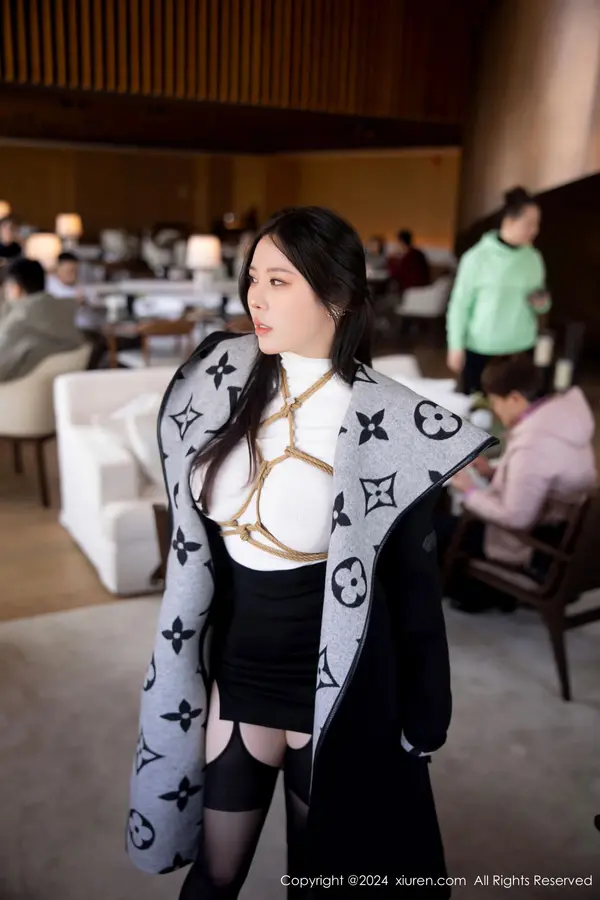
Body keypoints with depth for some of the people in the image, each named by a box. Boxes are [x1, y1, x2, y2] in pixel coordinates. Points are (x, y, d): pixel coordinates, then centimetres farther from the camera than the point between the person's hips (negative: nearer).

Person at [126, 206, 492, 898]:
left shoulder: (383, 421, -17)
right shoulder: (218, 379, -5)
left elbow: (413, 580, -9)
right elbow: (193, 534, 6)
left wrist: (424, 723, -3)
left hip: (335, 689, -3)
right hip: (234, 668, 3)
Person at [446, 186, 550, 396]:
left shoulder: (534, 258, 3)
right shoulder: (478, 257, -10)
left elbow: (539, 304, 15)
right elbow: (460, 304, -5)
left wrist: (542, 303, -8)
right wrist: (456, 346, -6)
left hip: (522, 349, 3)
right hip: (481, 350, -3)